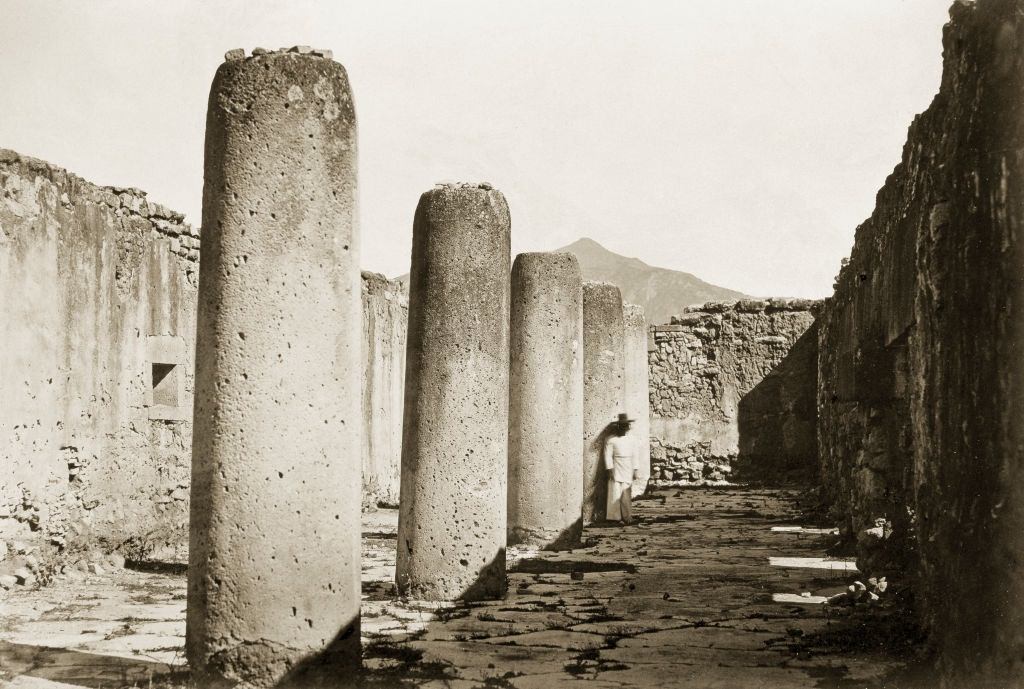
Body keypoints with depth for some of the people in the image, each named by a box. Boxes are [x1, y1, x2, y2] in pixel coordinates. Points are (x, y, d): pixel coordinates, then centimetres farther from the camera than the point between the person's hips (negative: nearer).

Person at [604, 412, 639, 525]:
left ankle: (627, 517, 2)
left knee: (626, 494, 0)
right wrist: (610, 469, -9)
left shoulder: (631, 440, 11)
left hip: (628, 472, 3)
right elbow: (608, 456, -3)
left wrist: (635, 470, 8)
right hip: (616, 471, -3)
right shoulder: (611, 440, -1)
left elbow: (634, 456, 12)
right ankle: (615, 517, 1)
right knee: (616, 494, -4)